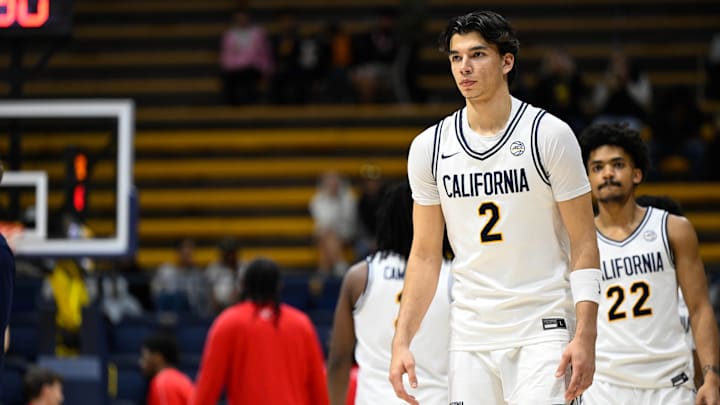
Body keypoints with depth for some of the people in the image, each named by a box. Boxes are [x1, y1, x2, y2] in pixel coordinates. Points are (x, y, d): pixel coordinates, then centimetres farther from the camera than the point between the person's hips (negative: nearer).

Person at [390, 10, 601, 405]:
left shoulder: (549, 135, -6)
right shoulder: (429, 147, 5)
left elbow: (583, 244, -4)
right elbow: (425, 255, 12)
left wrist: (585, 336, -13)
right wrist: (401, 341, 3)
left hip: (543, 331, -4)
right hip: (470, 337, 4)